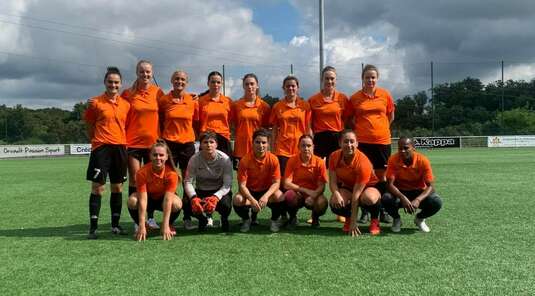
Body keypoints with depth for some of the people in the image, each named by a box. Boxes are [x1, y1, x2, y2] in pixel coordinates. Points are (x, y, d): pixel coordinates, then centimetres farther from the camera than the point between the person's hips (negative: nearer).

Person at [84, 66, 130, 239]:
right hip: (101, 148, -4)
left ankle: (115, 225, 19)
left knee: (118, 187, 9)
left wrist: (125, 143, 6)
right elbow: (90, 127, 7)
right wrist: (97, 141, 0)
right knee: (98, 187, -3)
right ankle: (93, 228, 4)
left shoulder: (126, 104, 9)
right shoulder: (96, 102, 0)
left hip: (120, 148, 4)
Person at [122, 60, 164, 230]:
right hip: (133, 141, -1)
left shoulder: (158, 92, 3)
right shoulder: (129, 94, 1)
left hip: (153, 141, 1)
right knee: (134, 179, 0)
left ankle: (150, 217, 17)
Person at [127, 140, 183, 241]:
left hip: (163, 198, 0)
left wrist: (165, 227, -36)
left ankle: (169, 225, 0)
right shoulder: (142, 172, -27)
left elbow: (168, 199, -32)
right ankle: (139, 227, -1)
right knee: (132, 200, -32)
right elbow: (143, 199, -31)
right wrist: (142, 227, -37)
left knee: (176, 203, -34)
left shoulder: (171, 173, -27)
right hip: (149, 198, 1)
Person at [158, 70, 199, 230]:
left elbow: (196, 123, 10)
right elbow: (160, 121, 10)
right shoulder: (164, 100, 1)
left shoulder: (193, 101, 2)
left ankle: (187, 218, 13)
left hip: (187, 144, 1)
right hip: (169, 143, -1)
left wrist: (193, 137, 2)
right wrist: (162, 137, 3)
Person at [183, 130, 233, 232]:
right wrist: (193, 198, -33)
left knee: (225, 204, -34)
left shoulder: (225, 159, -17)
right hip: (201, 192, 1)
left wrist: (215, 197, -37)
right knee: (194, 206, -30)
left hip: (219, 191, -1)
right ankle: (202, 219, 10)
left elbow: (227, 184, -19)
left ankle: (224, 219, 6)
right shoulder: (194, 159, -13)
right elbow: (188, 182, -14)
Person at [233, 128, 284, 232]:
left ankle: (275, 220, 0)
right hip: (249, 192, 0)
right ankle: (246, 220, 3)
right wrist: (252, 200, -33)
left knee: (279, 196, -31)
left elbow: (276, 182, -14)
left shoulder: (273, 159, -14)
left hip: (267, 191, 0)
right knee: (237, 200, -31)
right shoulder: (245, 160, -16)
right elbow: (242, 185, -17)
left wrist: (266, 196, -32)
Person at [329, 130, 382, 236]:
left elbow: (356, 194, -33)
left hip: (368, 186, -4)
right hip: (347, 187, 4)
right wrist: (336, 194, -38)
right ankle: (348, 218, 7)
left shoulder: (363, 162, -31)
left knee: (369, 198, -41)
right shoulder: (334, 157, -16)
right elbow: (332, 181, -12)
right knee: (335, 203, -30)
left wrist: (353, 223, -31)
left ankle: (375, 220, -6)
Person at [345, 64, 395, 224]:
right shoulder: (355, 98, 1)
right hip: (362, 141, -1)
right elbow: (349, 118, 11)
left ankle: (383, 211, 17)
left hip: (382, 141, 1)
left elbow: (391, 116, 14)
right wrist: (359, 129, 1)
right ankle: (365, 211, 12)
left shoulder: (385, 95, 3)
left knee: (381, 175, 7)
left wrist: (379, 128, 10)